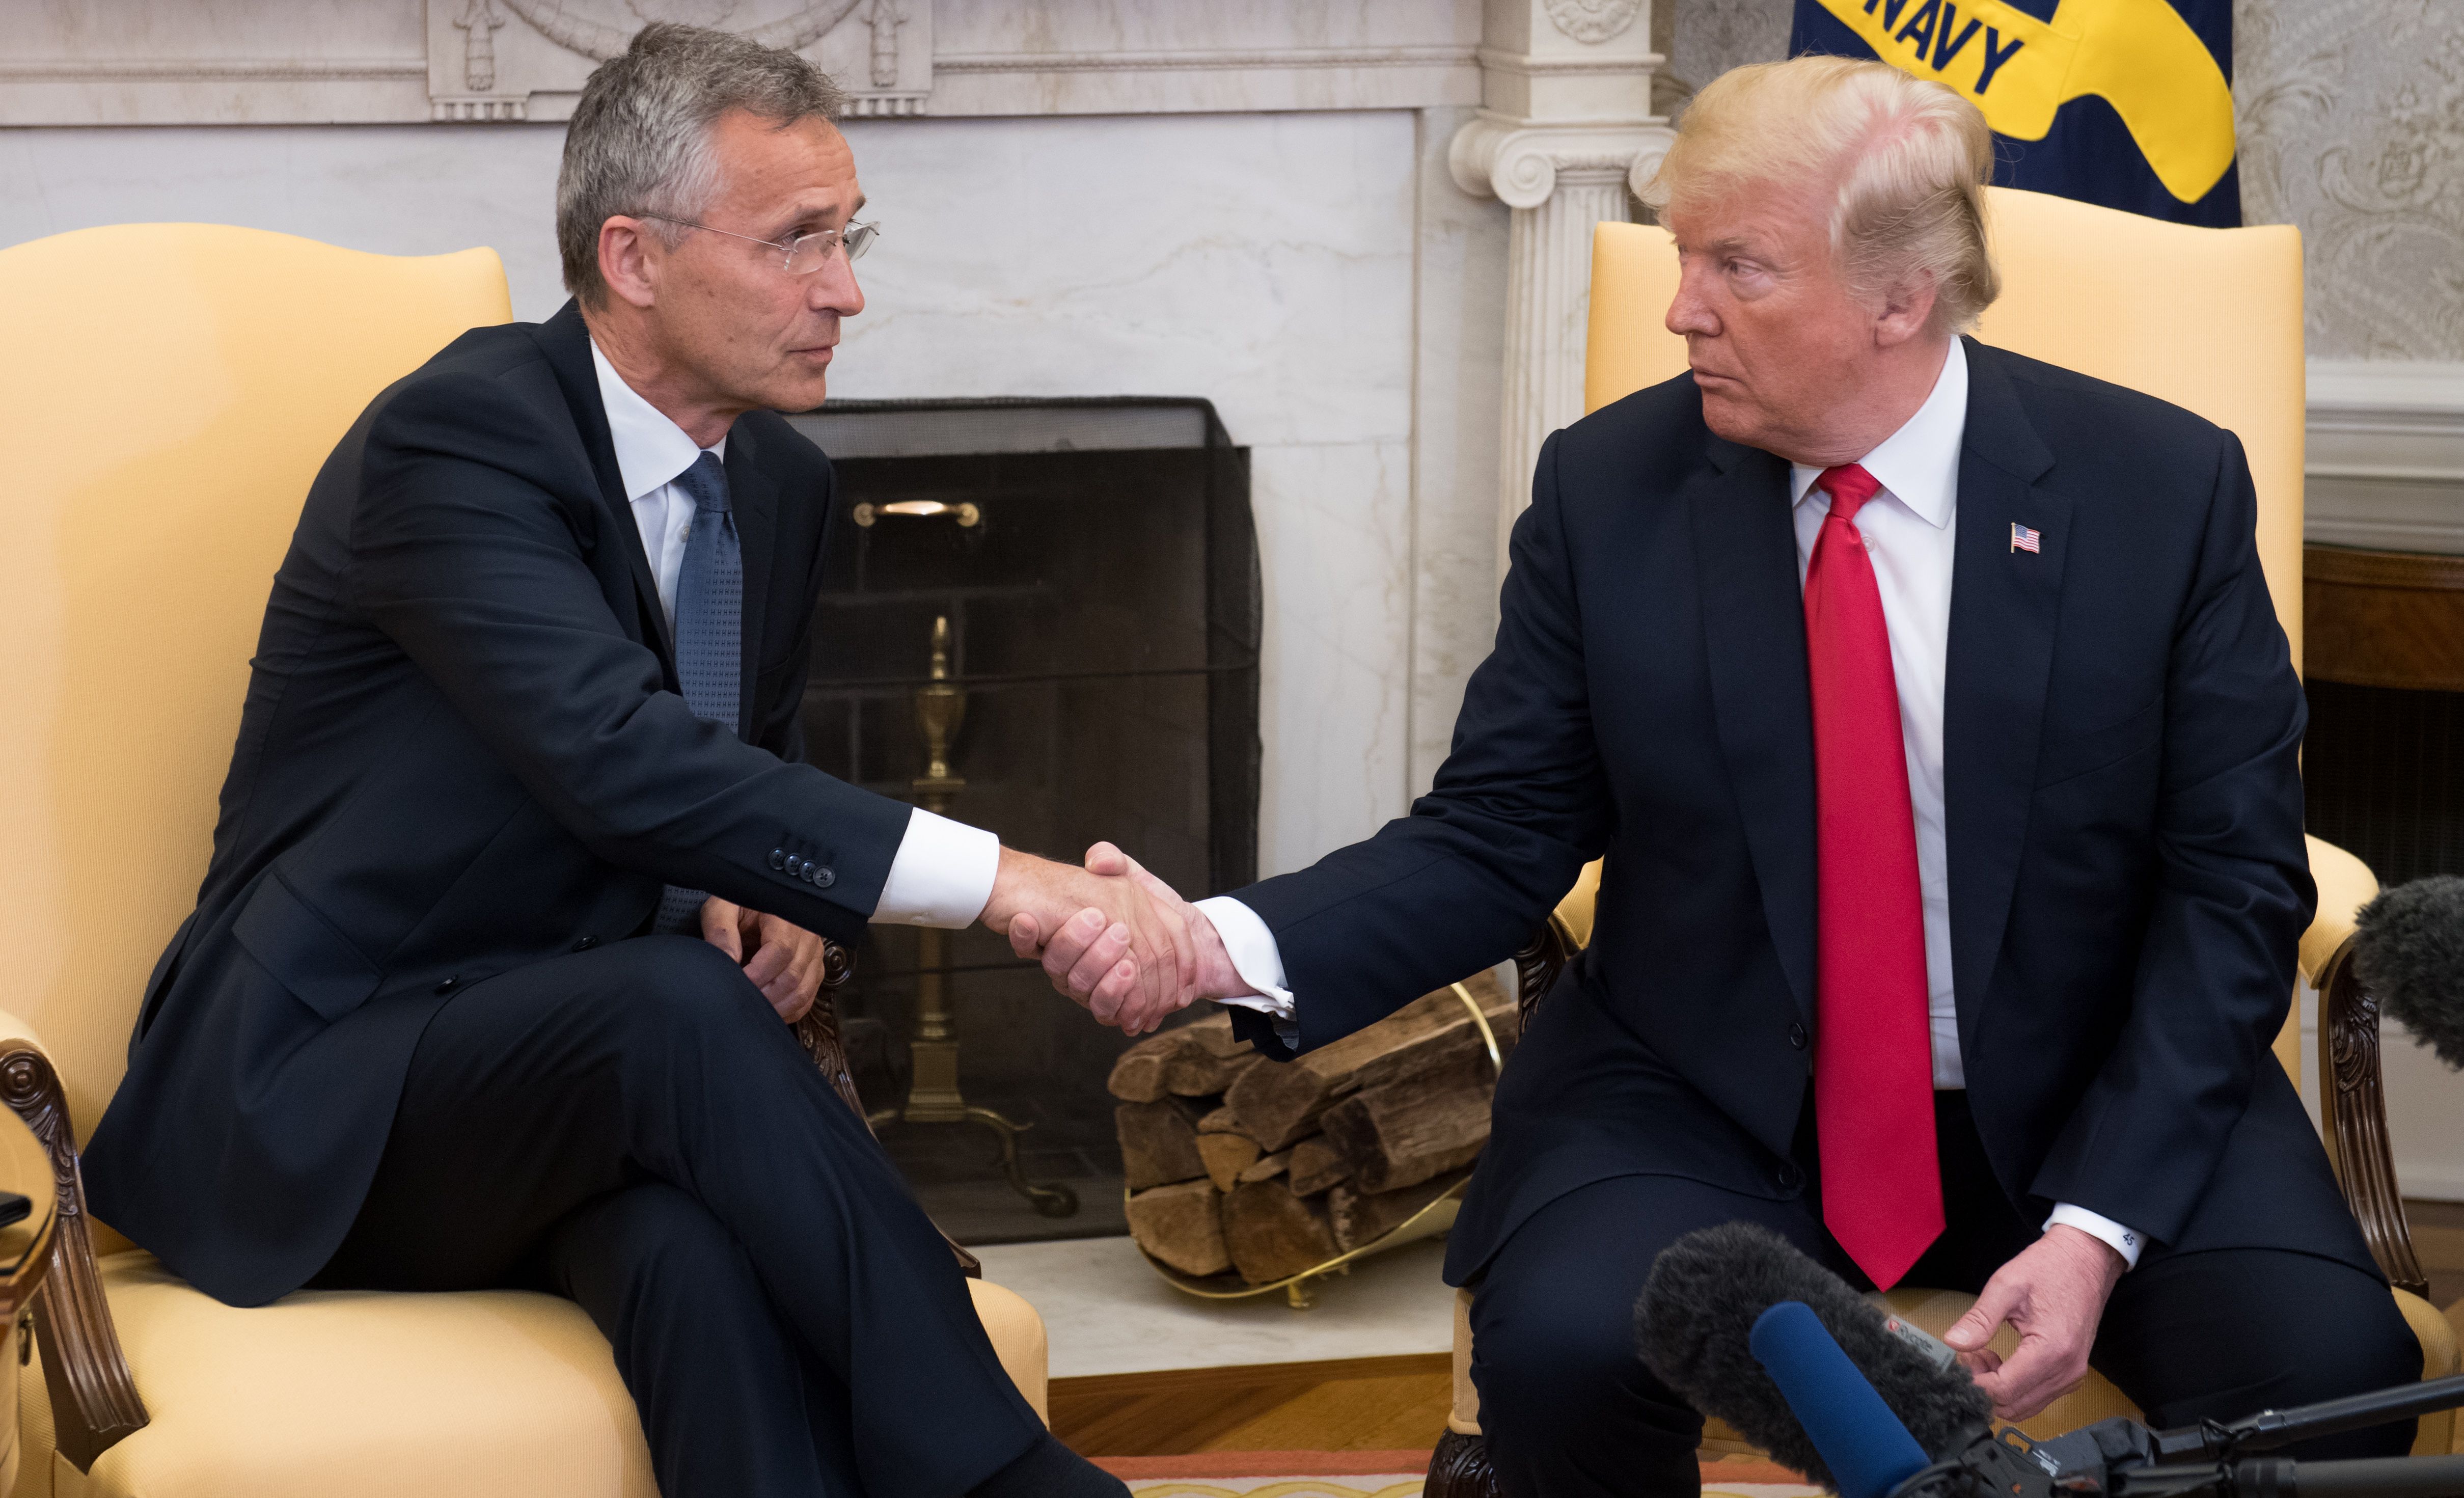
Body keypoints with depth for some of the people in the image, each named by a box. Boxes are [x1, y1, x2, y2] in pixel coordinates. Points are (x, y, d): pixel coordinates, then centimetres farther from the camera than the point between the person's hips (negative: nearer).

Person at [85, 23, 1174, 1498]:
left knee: (700, 1242, -33)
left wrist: (769, 898, -2)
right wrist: (1000, 879, -38)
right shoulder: (457, 434, -16)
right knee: (679, 1005, -37)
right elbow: (620, 762, -32)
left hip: (593, 1072, 6)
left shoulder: (782, 482, 9)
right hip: (318, 1100, -5)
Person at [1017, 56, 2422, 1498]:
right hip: (1706, 1108, 0)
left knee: (2328, 1371, -26)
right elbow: (1495, 837, -1)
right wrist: (1234, 946, -21)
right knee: (1561, 1351, -30)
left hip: (2092, 1103, 0)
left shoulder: (2164, 488, -7)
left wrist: (2096, 1225, -17)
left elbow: (2234, 885, -5)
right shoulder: (1608, 489, -4)